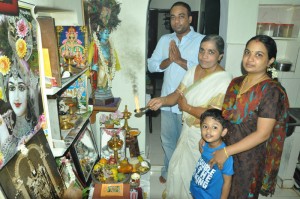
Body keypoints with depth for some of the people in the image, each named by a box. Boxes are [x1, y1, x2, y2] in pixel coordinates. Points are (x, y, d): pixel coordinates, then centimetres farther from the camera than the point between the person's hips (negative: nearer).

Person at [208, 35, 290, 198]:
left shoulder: (271, 90, -19)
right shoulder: (236, 82, 0)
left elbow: (262, 134, -22)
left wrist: (226, 152, -22)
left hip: (249, 158, -5)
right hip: (226, 150, 6)